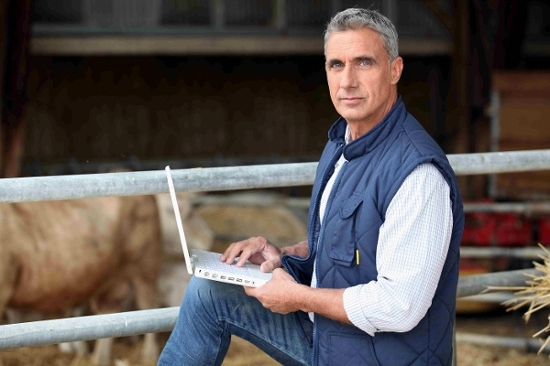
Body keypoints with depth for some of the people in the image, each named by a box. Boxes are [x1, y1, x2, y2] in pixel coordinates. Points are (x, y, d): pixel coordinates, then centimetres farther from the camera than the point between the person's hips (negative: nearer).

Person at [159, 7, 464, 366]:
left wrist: (298, 297, -18)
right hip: (325, 335, 9)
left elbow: (400, 307, -28)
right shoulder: (342, 143, 6)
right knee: (209, 291, 5)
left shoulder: (418, 171, -25)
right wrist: (284, 255, 2)